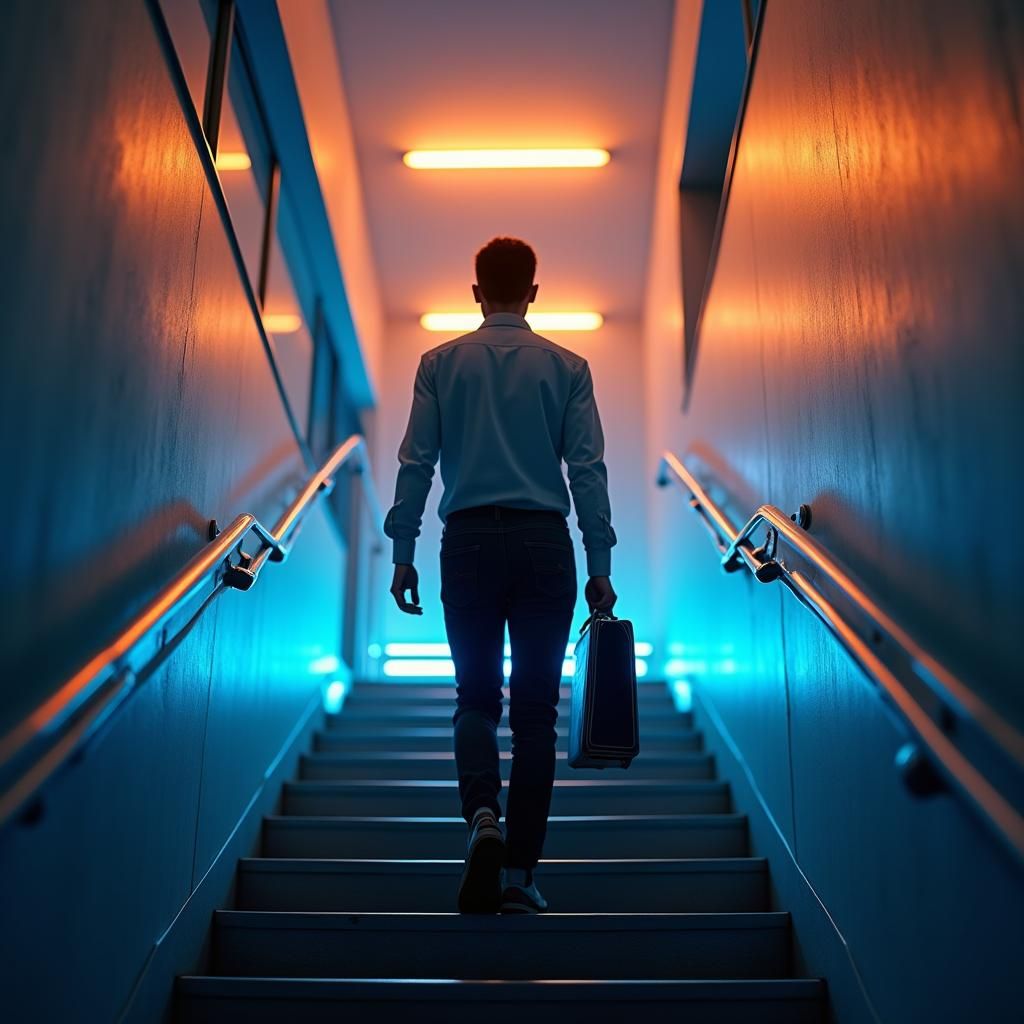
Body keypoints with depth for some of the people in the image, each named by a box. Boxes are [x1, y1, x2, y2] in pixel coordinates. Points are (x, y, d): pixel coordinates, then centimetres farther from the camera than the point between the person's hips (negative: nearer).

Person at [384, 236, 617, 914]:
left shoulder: (441, 363, 5)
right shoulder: (567, 366, 4)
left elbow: (416, 464, 1)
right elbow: (588, 470, -1)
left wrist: (403, 554, 6)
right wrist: (601, 567, 2)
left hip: (469, 541, 1)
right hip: (544, 543, 0)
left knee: (476, 695, 14)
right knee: (536, 707, 6)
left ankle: (484, 818, -11)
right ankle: (519, 874, 9)